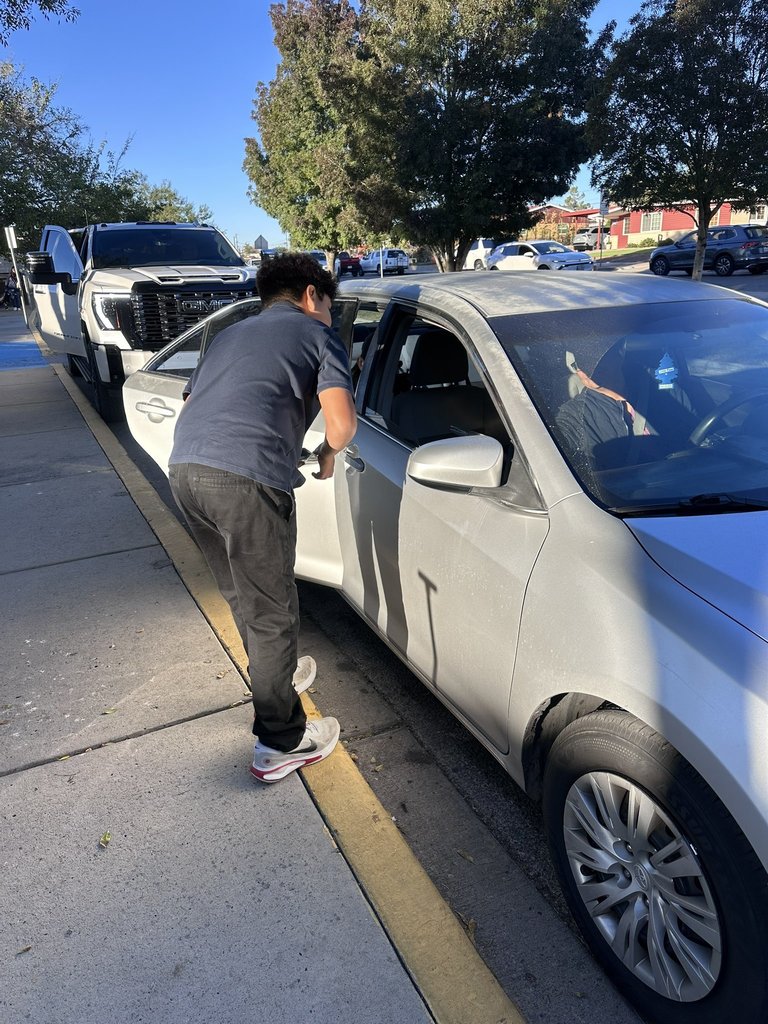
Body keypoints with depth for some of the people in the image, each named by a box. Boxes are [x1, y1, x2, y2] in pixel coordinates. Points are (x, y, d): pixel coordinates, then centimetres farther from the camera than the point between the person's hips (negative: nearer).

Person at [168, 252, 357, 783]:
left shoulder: (231, 334, 31)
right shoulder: (318, 334, 12)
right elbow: (342, 422, -3)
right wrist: (329, 453, 19)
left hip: (185, 467, 7)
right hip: (248, 479, -7)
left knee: (241, 595, 26)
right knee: (273, 613, 7)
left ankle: (274, 675, 48)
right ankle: (280, 743, 20)